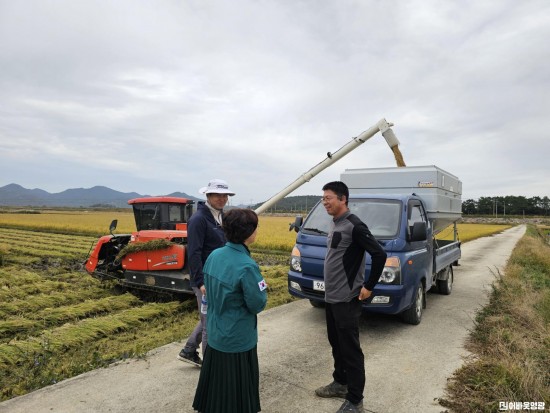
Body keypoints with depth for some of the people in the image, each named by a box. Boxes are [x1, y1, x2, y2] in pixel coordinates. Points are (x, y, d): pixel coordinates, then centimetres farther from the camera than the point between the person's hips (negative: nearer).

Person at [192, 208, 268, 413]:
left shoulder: (214, 256, -5)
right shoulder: (246, 266, -27)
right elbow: (258, 304, -18)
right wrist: (260, 286, -1)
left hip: (215, 334, 7)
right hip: (237, 339, -7)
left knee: (215, 382, 24)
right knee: (235, 390, 13)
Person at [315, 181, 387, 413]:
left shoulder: (354, 226, -18)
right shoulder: (334, 224, 9)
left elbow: (380, 255, -20)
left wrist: (368, 287, -17)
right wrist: (330, 289, 16)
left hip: (347, 300, -9)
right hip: (331, 298, 9)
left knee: (350, 350, 2)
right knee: (336, 345, 20)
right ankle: (340, 383, 37)